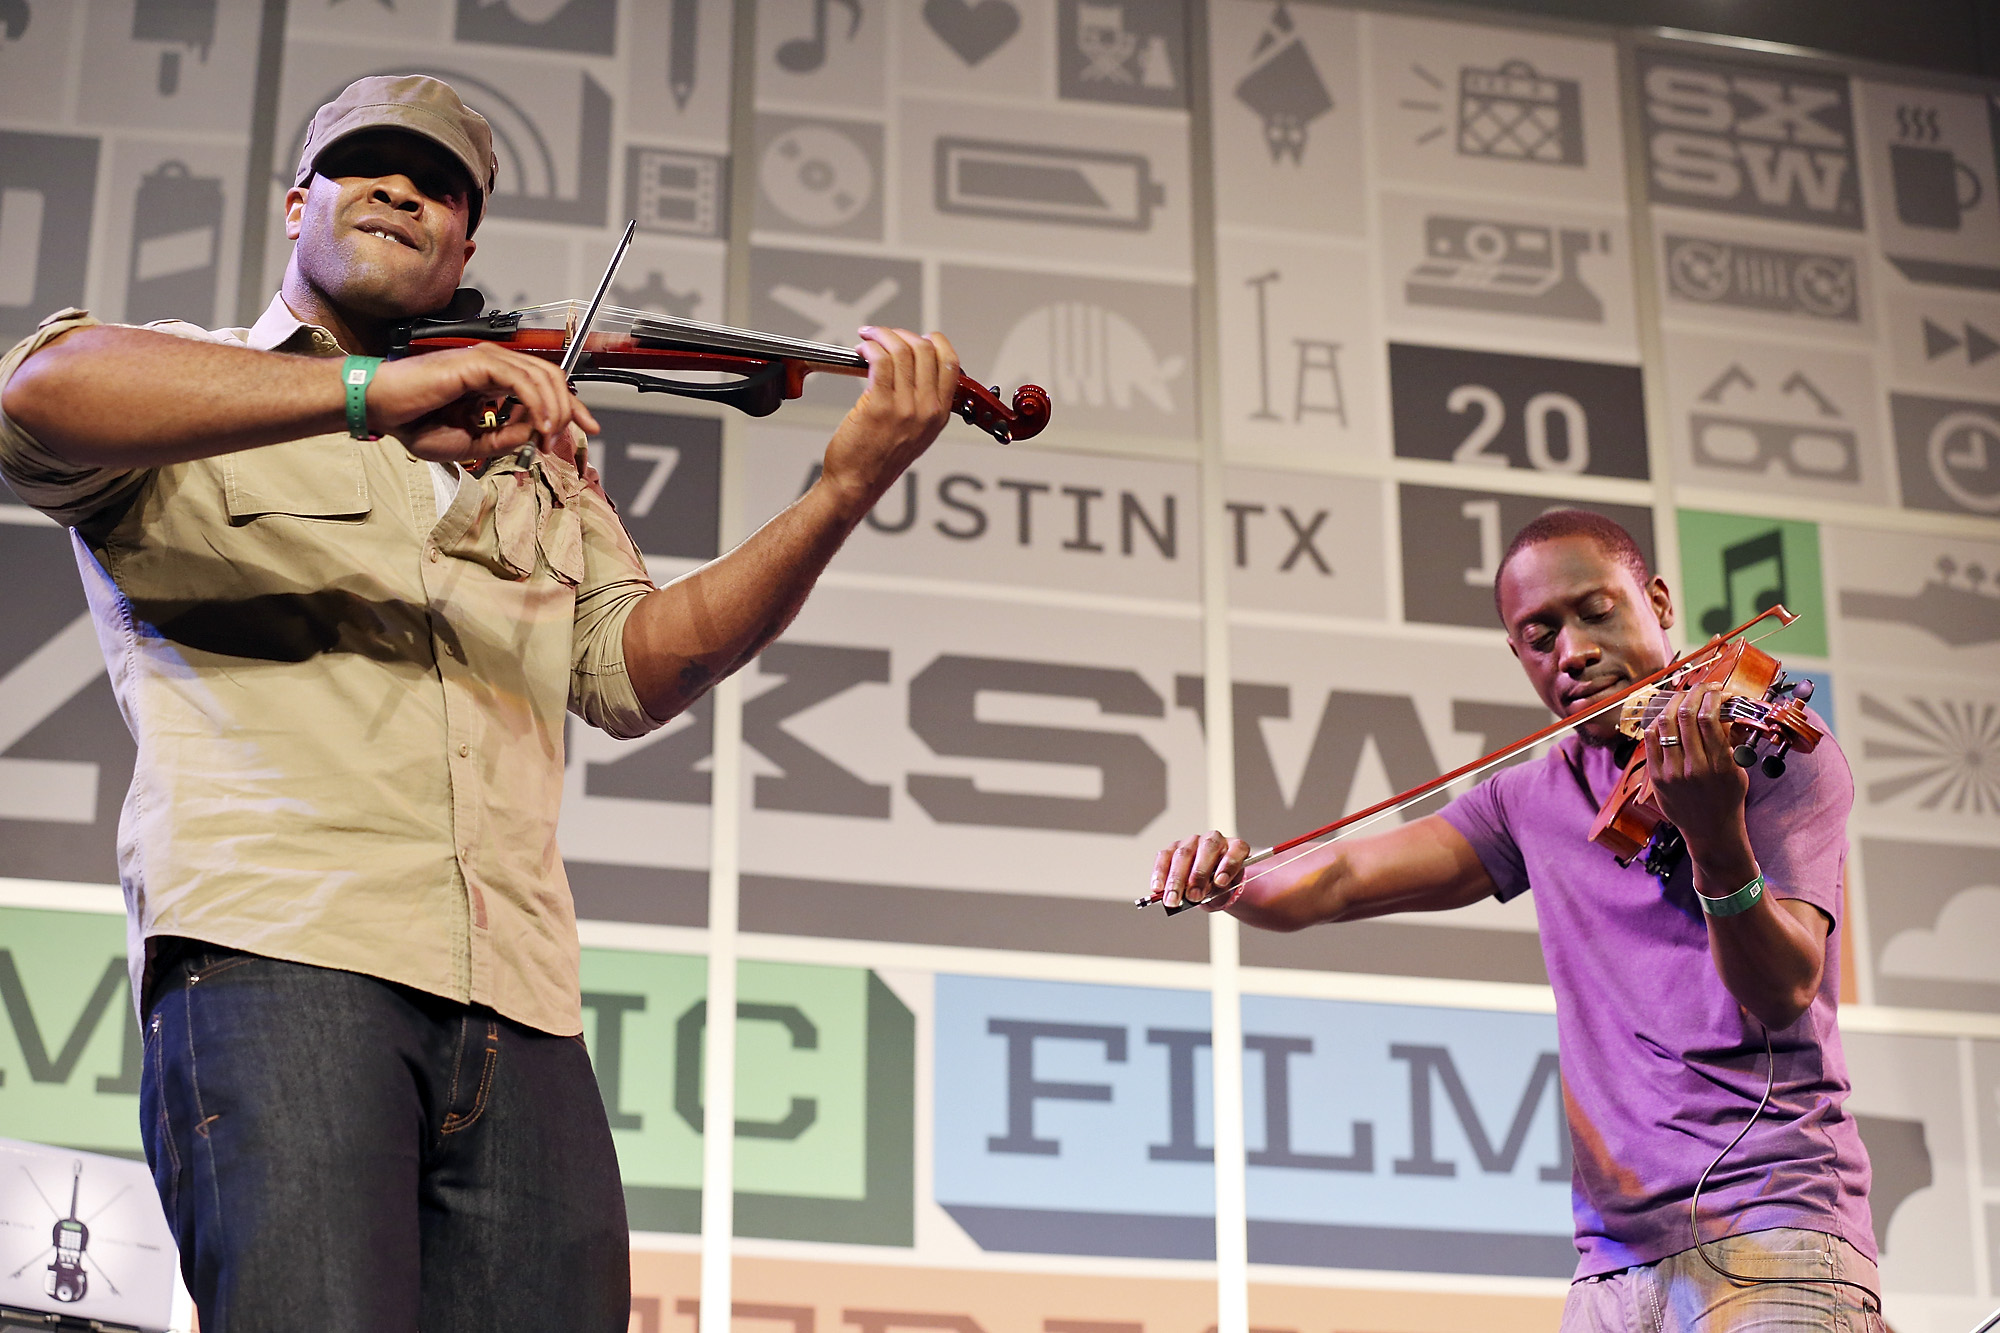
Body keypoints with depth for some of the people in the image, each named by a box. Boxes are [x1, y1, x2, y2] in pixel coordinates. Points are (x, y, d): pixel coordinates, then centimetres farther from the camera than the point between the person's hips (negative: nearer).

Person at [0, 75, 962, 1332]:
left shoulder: (534, 452, 30)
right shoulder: (184, 388, 17)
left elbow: (635, 665, 14)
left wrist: (847, 489, 0)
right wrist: (372, 395, -19)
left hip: (518, 1002, 5)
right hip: (276, 946, -4)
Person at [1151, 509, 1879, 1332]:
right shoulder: (1536, 800, 15)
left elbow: (1785, 992, -14)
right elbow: (1341, 881, 9)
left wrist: (1719, 841, -34)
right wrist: (1227, 884, -13)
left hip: (1771, 1230, -5)